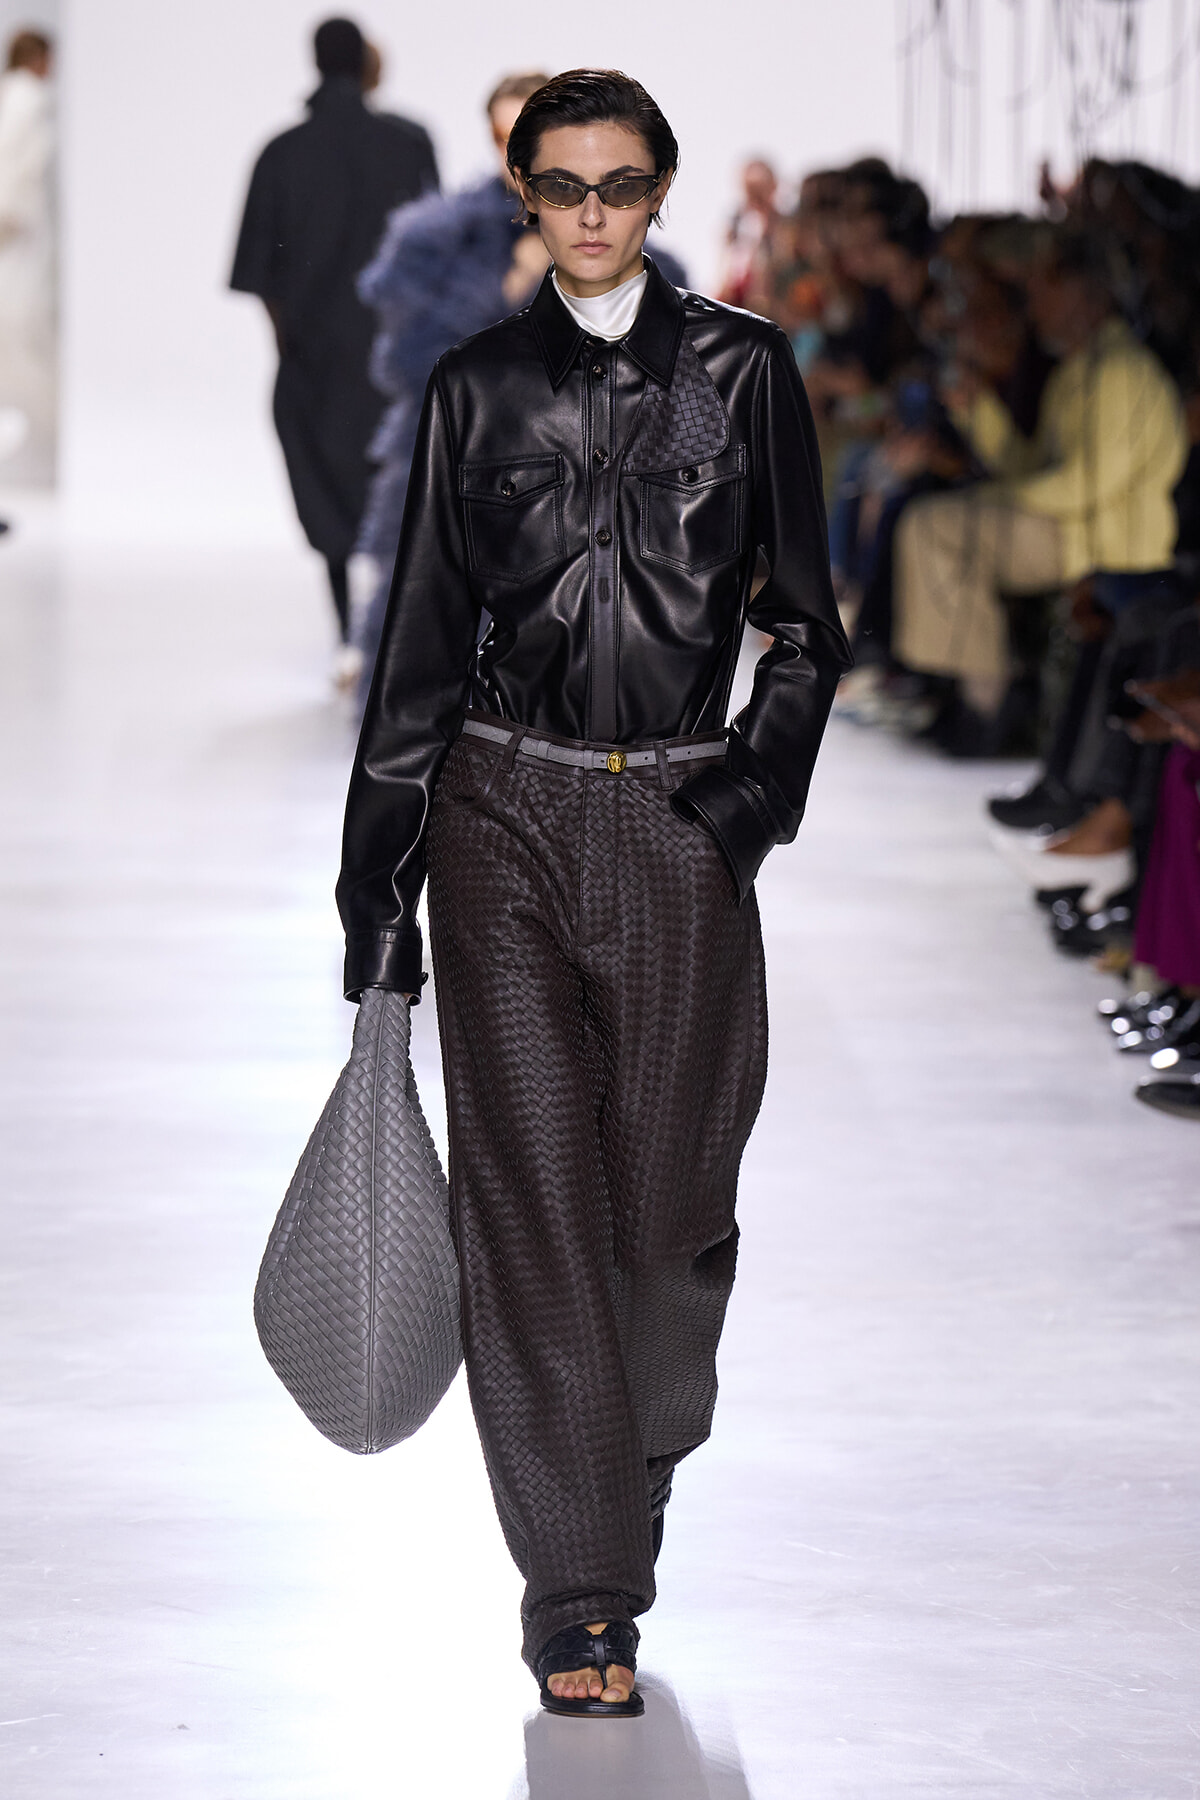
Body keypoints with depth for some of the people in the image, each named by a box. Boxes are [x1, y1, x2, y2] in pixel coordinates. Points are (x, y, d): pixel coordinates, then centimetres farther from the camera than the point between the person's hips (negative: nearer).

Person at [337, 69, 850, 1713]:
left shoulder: (739, 369, 4)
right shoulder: (479, 387, 5)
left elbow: (806, 620, 7)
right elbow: (422, 641, 7)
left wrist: (760, 777, -10)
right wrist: (377, 896, 4)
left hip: (680, 825, 0)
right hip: (506, 815, 0)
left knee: (672, 1189, 3)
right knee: (534, 1193, -5)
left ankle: (630, 1477, 31)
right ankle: (581, 1593, -2)